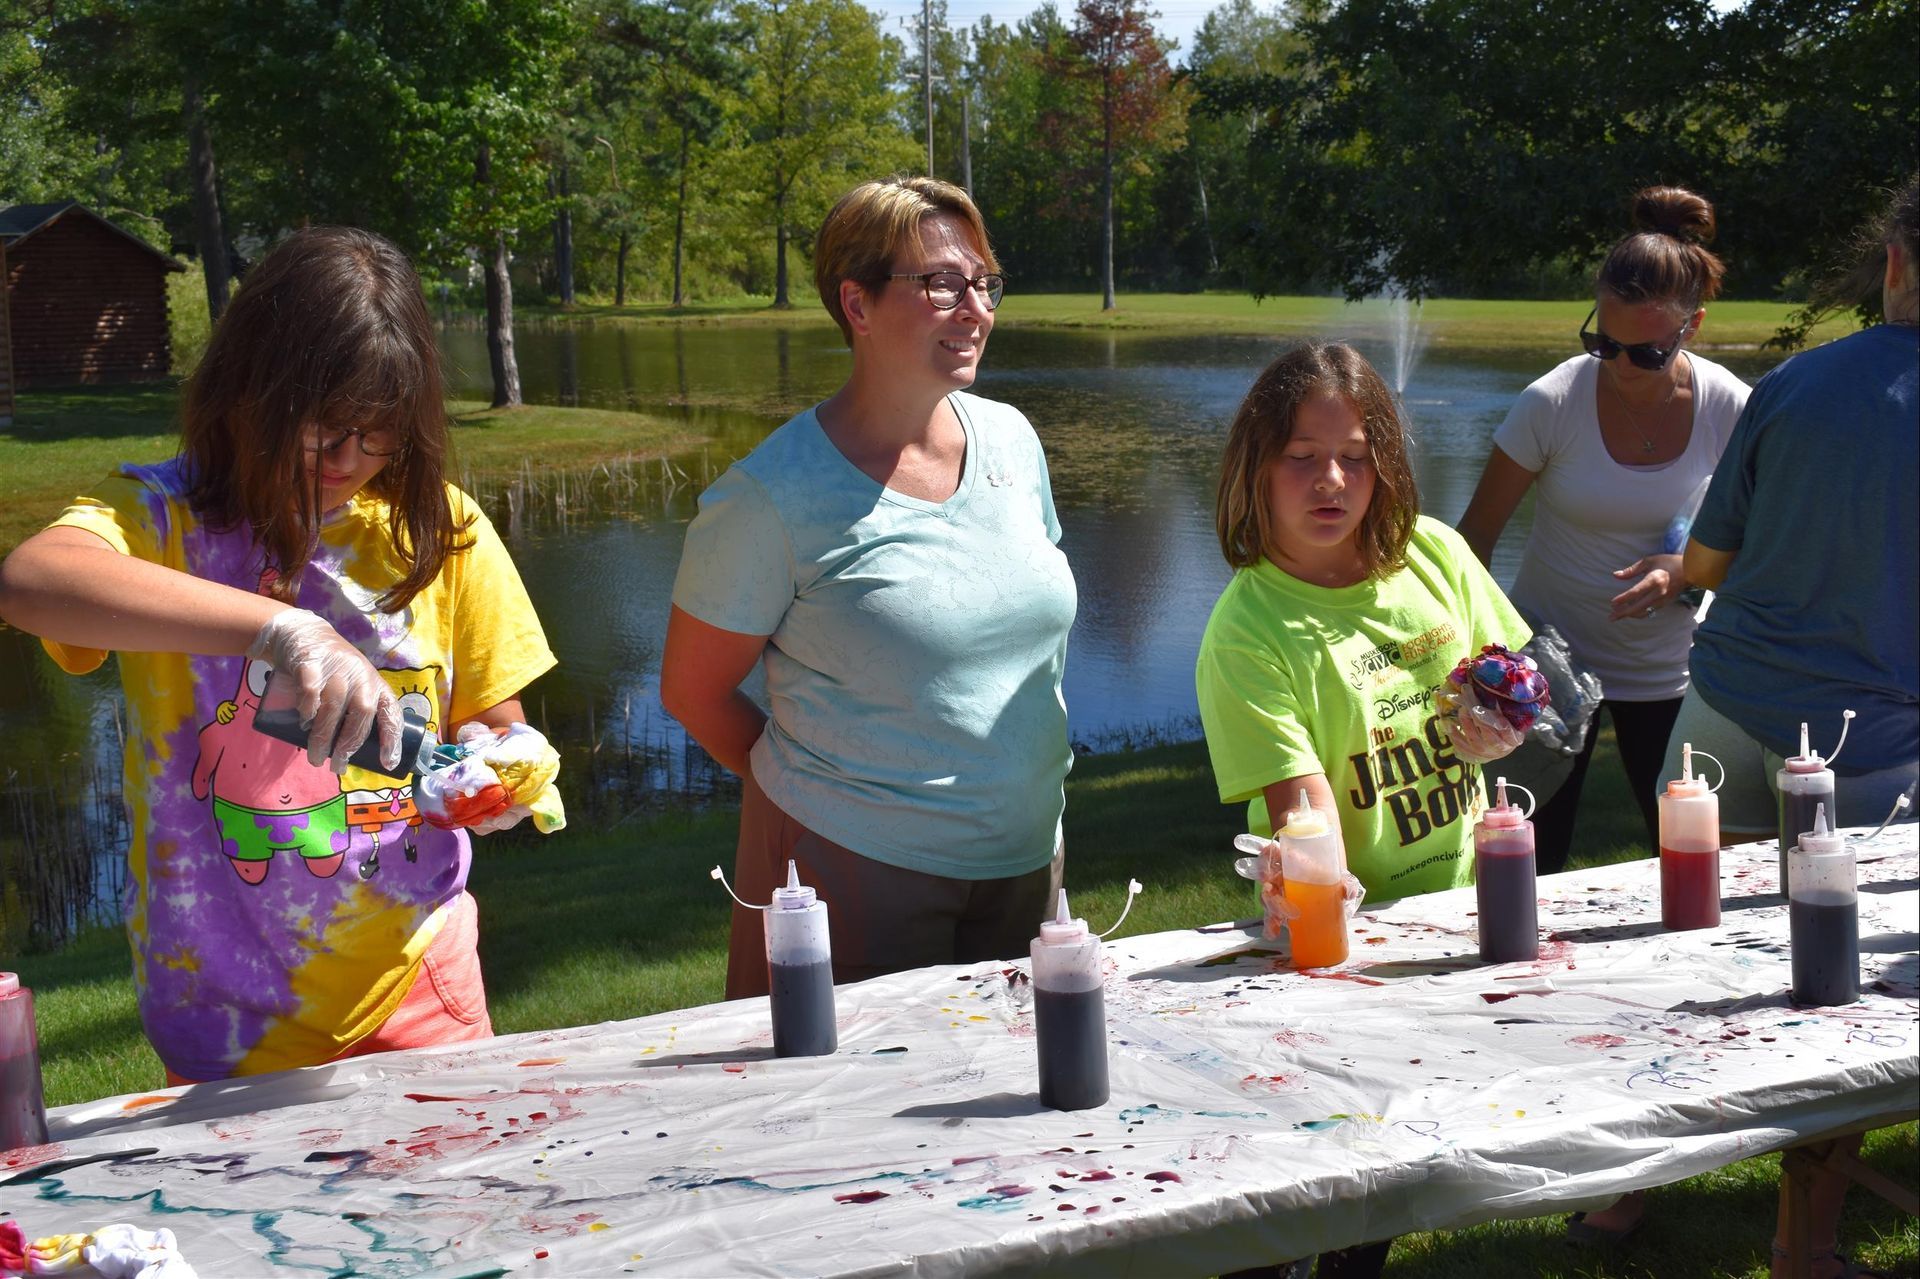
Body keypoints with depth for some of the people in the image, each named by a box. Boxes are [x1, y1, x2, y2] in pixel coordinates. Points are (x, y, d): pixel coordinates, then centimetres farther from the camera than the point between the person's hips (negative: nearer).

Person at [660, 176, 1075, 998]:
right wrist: (822, 793, 0)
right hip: (857, 869, -5)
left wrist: (1025, 789, 13)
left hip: (1027, 860, 6)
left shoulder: (1011, 441, 4)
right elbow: (693, 689, -6)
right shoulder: (774, 496, -15)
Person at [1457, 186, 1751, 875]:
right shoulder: (1552, 403, -15)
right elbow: (1477, 533, -8)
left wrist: (1685, 572, -19)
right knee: (1531, 862, -2)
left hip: (1666, 670, 2)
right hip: (1548, 660, -2)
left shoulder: (1729, 410, -9)